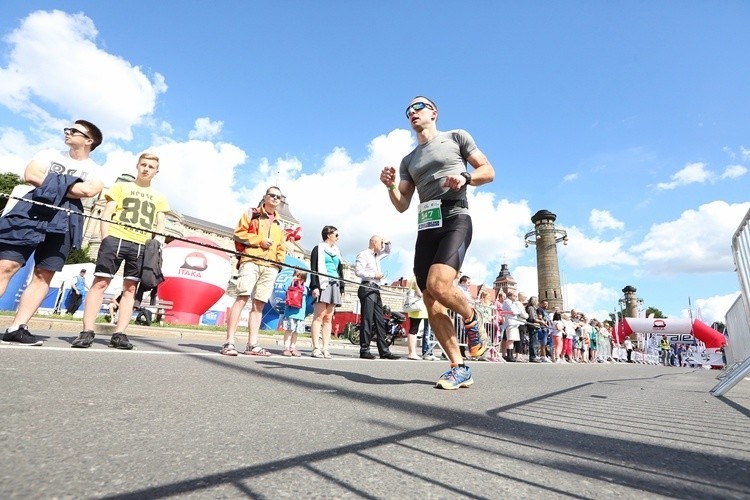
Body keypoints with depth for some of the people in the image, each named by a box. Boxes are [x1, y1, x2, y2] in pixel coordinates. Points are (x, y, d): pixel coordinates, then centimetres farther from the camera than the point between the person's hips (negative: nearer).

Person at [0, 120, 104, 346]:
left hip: (63, 222, 0)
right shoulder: (50, 154, 17)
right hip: (31, 212, 1)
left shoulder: (95, 170, 11)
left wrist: (50, 183, -5)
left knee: (43, 276, -3)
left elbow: (90, 190, -11)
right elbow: (30, 175, -1)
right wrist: (68, 185, -4)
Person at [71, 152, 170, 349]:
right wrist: (106, 240, -6)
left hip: (142, 246, 2)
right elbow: (106, 215, 6)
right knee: (100, 283, -5)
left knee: (130, 289, 0)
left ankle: (119, 334, 2)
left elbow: (160, 226, 14)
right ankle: (87, 332, -3)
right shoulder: (121, 187, 14)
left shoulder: (159, 198, 19)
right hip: (116, 239, -1)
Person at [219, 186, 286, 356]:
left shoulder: (279, 224, 26)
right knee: (242, 298, -16)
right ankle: (229, 342, -16)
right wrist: (259, 240, -9)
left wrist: (279, 261, 8)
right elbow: (238, 233, 2)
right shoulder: (251, 213, 13)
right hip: (251, 261, -5)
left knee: (259, 304, 2)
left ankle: (252, 345, 3)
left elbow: (282, 247, 26)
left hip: (270, 267, 5)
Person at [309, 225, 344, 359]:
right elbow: (314, 269, -4)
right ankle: (316, 348, -9)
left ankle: (325, 348, 3)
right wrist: (314, 286, -15)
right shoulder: (318, 249, 5)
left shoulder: (337, 251, 23)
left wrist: (341, 288, 14)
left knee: (328, 318, 2)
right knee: (319, 316, -9)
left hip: (334, 285, 6)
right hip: (322, 284, -6)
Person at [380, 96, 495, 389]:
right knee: (431, 302, -1)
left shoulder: (456, 137, 13)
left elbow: (489, 171, 8)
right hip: (425, 227, 6)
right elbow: (402, 205, 18)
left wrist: (465, 178, -12)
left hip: (455, 219, -5)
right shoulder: (409, 161, 24)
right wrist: (390, 186, -2)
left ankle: (472, 320, 5)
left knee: (438, 285, -28)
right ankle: (459, 369, 9)